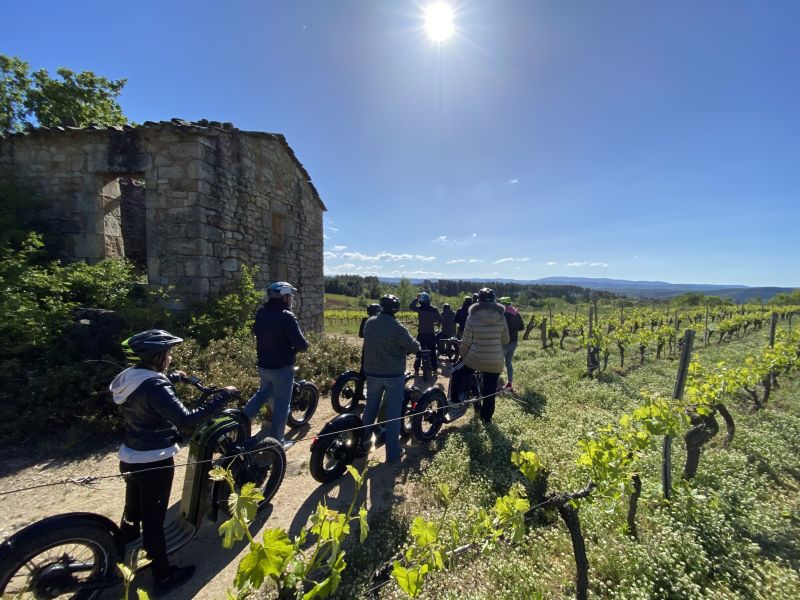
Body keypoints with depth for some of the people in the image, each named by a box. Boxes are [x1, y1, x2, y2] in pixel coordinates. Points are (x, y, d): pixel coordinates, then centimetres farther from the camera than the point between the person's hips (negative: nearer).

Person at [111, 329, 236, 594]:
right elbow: (186, 419, -37)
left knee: (133, 510, 31)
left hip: (131, 460, 9)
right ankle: (163, 576, 27)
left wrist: (174, 377, 28)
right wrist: (222, 396, -33)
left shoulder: (129, 378, -1)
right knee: (153, 519, 8)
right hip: (154, 464, -9)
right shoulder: (154, 386, -29)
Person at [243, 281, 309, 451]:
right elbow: (302, 345, -25)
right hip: (282, 367, -7)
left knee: (262, 393, 30)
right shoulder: (287, 317, -23)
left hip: (263, 364, 7)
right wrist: (299, 347, -3)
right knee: (281, 404, 7)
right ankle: (277, 441, 18)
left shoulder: (260, 312, 0)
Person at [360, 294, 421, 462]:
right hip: (394, 375, -5)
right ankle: (392, 454, 16)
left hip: (372, 373, 5)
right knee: (393, 414, 7)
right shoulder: (397, 327, -19)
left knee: (370, 410, 20)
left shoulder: (369, 323, -1)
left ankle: (362, 445, 32)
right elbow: (414, 347, -13)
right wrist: (415, 344, 10)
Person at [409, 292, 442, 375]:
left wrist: (416, 298, 14)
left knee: (419, 352, 8)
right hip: (431, 334, 1)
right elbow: (440, 320, 1)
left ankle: (416, 370, 6)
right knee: (433, 352, 12)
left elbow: (411, 306, 10)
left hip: (421, 334, 0)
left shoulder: (419, 309, -8)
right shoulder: (434, 309, -6)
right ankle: (434, 369, 15)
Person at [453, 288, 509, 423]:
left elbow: (466, 341, -7)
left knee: (458, 375, 23)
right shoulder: (501, 318, -5)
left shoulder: (472, 317, -12)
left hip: (474, 358, -2)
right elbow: (505, 340, 5)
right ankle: (487, 417, 28)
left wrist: (462, 355, 10)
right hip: (495, 361, 2)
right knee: (490, 391, 16)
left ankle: (457, 400, 21)